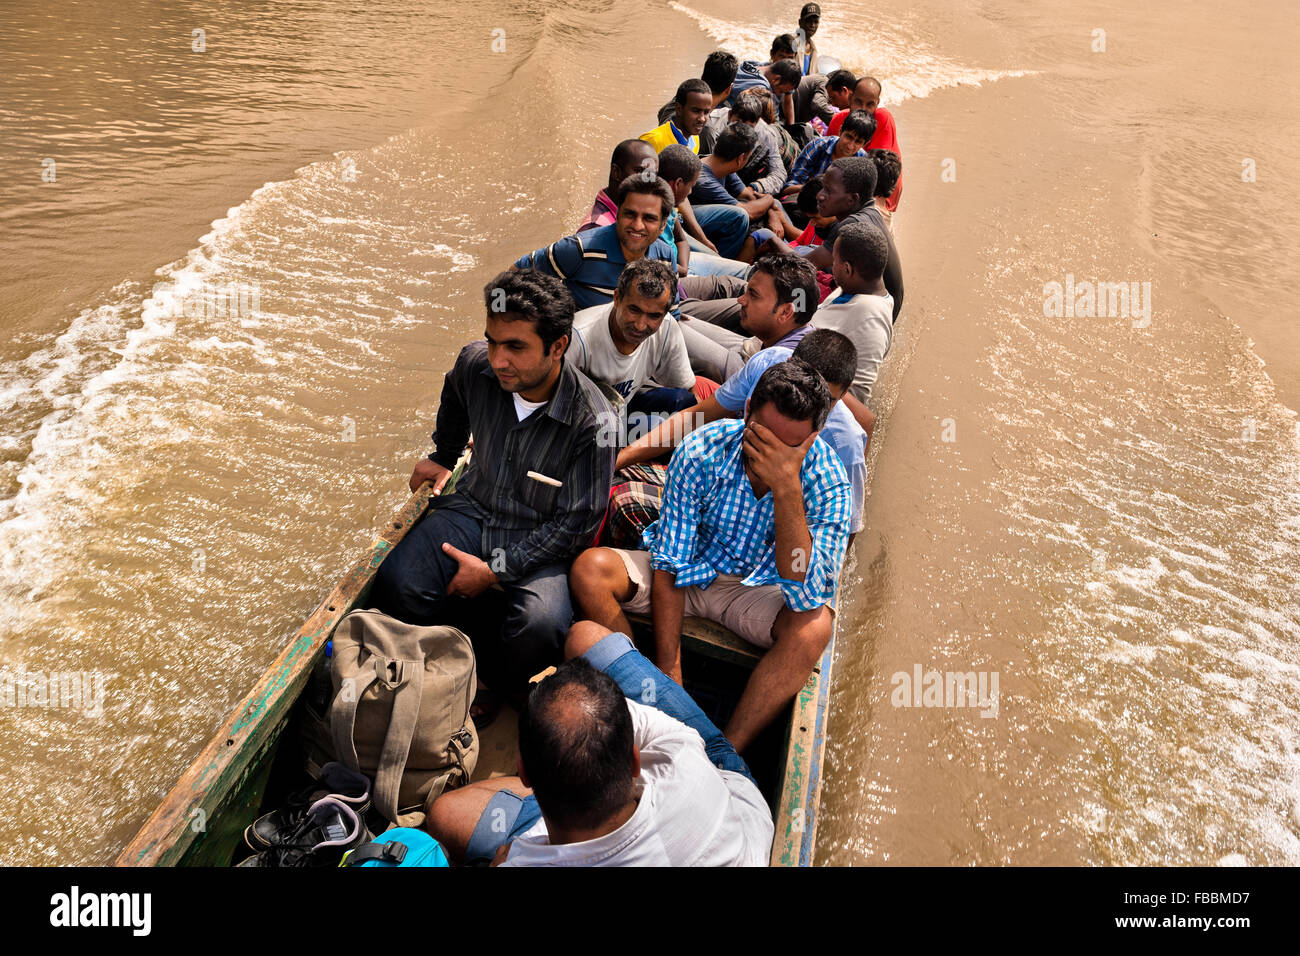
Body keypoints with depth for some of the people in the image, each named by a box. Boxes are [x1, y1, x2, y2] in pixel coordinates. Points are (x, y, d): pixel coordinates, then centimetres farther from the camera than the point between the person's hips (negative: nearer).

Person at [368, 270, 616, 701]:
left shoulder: (593, 422, -24)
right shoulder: (475, 364, -11)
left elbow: (575, 524, -17)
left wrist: (494, 569, -19)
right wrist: (444, 457, 31)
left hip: (542, 537, -4)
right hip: (475, 508, 4)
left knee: (540, 626, -32)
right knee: (396, 585, -23)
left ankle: (498, 688, 2)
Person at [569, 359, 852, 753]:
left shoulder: (826, 480, -23)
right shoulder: (700, 452, -23)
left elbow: (806, 593, -34)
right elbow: (669, 567, -18)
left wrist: (786, 488, -43)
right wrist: (668, 670, -23)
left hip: (755, 588, -1)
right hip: (689, 570, 1)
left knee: (814, 626, -33)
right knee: (590, 569, -24)